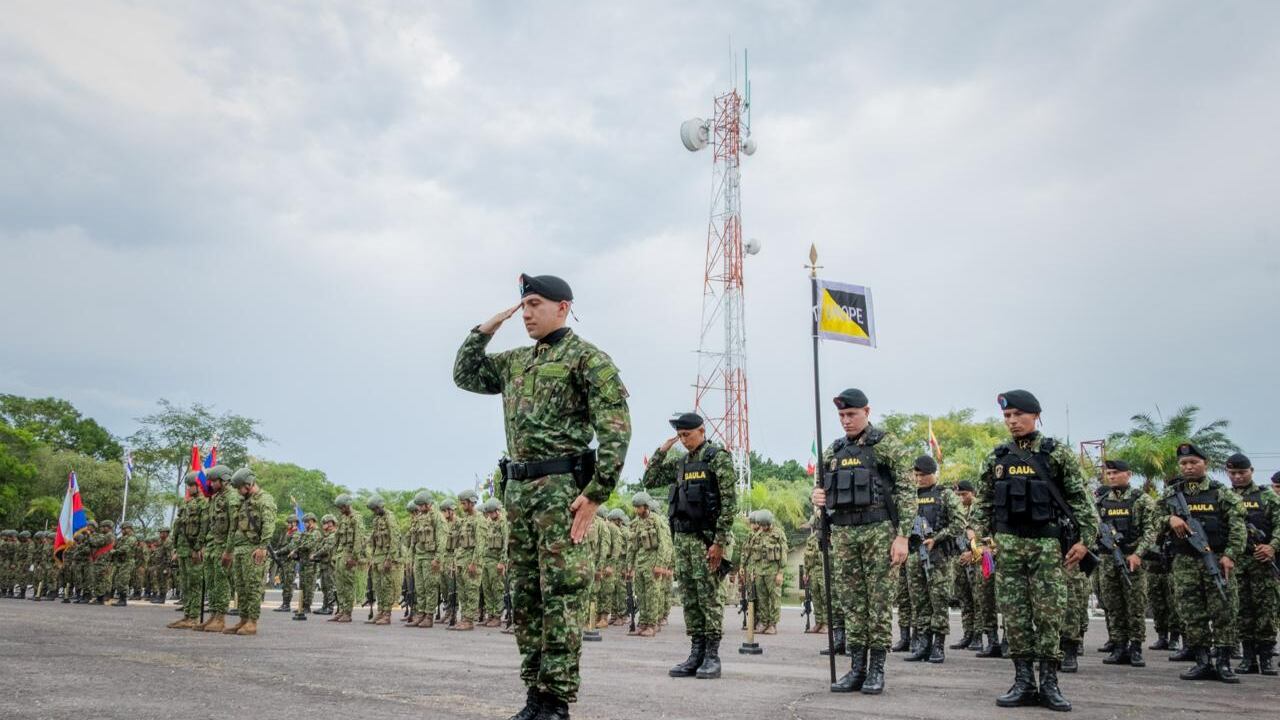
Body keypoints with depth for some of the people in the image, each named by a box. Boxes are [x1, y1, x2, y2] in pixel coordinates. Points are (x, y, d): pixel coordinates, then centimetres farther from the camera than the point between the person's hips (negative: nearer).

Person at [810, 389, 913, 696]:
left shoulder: (887, 445, -2)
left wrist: (902, 536, -14)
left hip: (879, 531, -5)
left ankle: (877, 670, 6)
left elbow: (907, 491, -7)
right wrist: (816, 497, -2)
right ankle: (857, 668, 13)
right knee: (852, 603, 7)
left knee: (880, 602, -1)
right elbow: (822, 489, 23)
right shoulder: (833, 451, 14)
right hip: (843, 533, 5)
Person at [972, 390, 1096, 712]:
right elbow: (983, 502, 14)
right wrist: (981, 536, 5)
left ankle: (1049, 684, 6)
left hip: (1048, 544, -3)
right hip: (1008, 545, 3)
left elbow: (1080, 498, -2)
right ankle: (1023, 682, 9)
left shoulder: (1057, 454, 0)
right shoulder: (996, 458, 9)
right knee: (1014, 615, 2)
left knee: (1049, 614, -2)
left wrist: (1084, 538, -9)